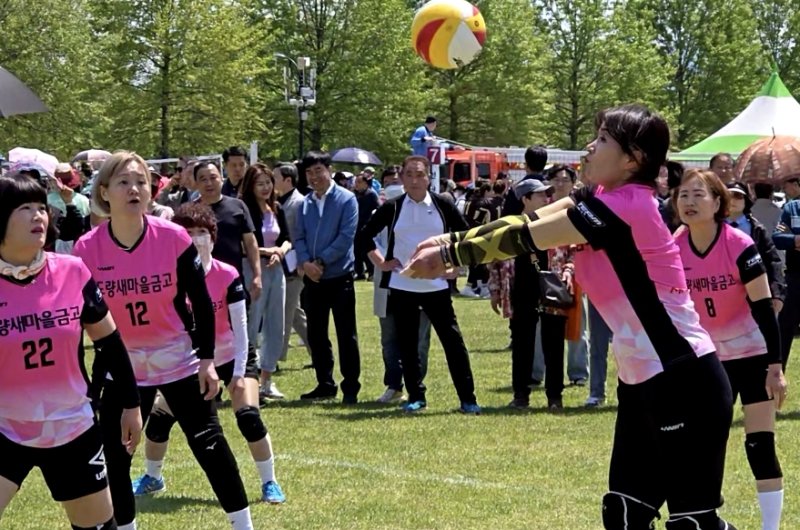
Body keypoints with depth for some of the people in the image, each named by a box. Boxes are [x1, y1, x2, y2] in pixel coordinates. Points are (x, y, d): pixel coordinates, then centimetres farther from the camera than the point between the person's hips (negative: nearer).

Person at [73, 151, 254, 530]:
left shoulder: (174, 239, -15)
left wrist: (207, 360, -8)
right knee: (113, 457, 2)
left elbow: (201, 302, -6)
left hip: (180, 360, -1)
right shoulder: (88, 249, -13)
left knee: (209, 445, 0)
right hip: (122, 366, 1)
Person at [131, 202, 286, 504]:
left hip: (231, 356, -3)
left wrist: (239, 372, -17)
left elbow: (240, 327, -15)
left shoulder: (227, 276, -20)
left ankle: (269, 483, -3)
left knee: (248, 416, -18)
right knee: (159, 417, -1)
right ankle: (152, 478, 24)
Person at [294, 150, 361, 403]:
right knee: (316, 335, 10)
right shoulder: (305, 204, 9)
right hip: (312, 279, 5)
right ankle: (325, 384, 21)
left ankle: (351, 387, 5)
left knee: (346, 335, -1)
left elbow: (346, 237, -12)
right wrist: (305, 262, -12)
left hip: (339, 276, -5)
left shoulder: (346, 200, -6)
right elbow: (300, 238, 6)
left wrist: (321, 262, -15)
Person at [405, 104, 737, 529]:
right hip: (644, 379, 10)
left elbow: (527, 239, -12)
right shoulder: (606, 199, 10)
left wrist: (448, 255, -3)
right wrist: (453, 241, 3)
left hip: (684, 381, -10)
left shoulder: (624, 205, -18)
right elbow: (530, 222, 10)